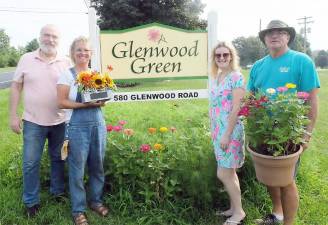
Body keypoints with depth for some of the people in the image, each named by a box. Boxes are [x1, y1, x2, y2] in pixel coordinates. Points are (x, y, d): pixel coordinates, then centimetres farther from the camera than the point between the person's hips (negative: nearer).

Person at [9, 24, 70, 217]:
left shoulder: (66, 63, 1)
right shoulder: (26, 59, 0)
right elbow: (16, 87, 3)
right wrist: (13, 115, -2)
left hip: (60, 121, 1)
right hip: (33, 121, -1)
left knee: (58, 159, 15)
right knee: (30, 163, 6)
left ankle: (58, 192, 34)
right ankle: (31, 201, 22)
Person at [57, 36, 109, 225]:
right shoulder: (67, 75, -5)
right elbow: (62, 102, -10)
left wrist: (101, 101, -7)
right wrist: (85, 104, -20)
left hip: (98, 124, 5)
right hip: (77, 127, -4)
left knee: (98, 165, 13)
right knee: (77, 168, 4)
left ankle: (96, 201, 33)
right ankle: (78, 210, 20)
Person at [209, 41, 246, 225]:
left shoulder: (236, 77, -12)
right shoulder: (216, 77, 11)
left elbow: (236, 108, -17)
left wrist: (227, 134, -19)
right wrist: (214, 131, 15)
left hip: (230, 131, -8)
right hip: (218, 131, 8)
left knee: (223, 174, -3)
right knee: (229, 172, 15)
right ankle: (234, 208, 29)